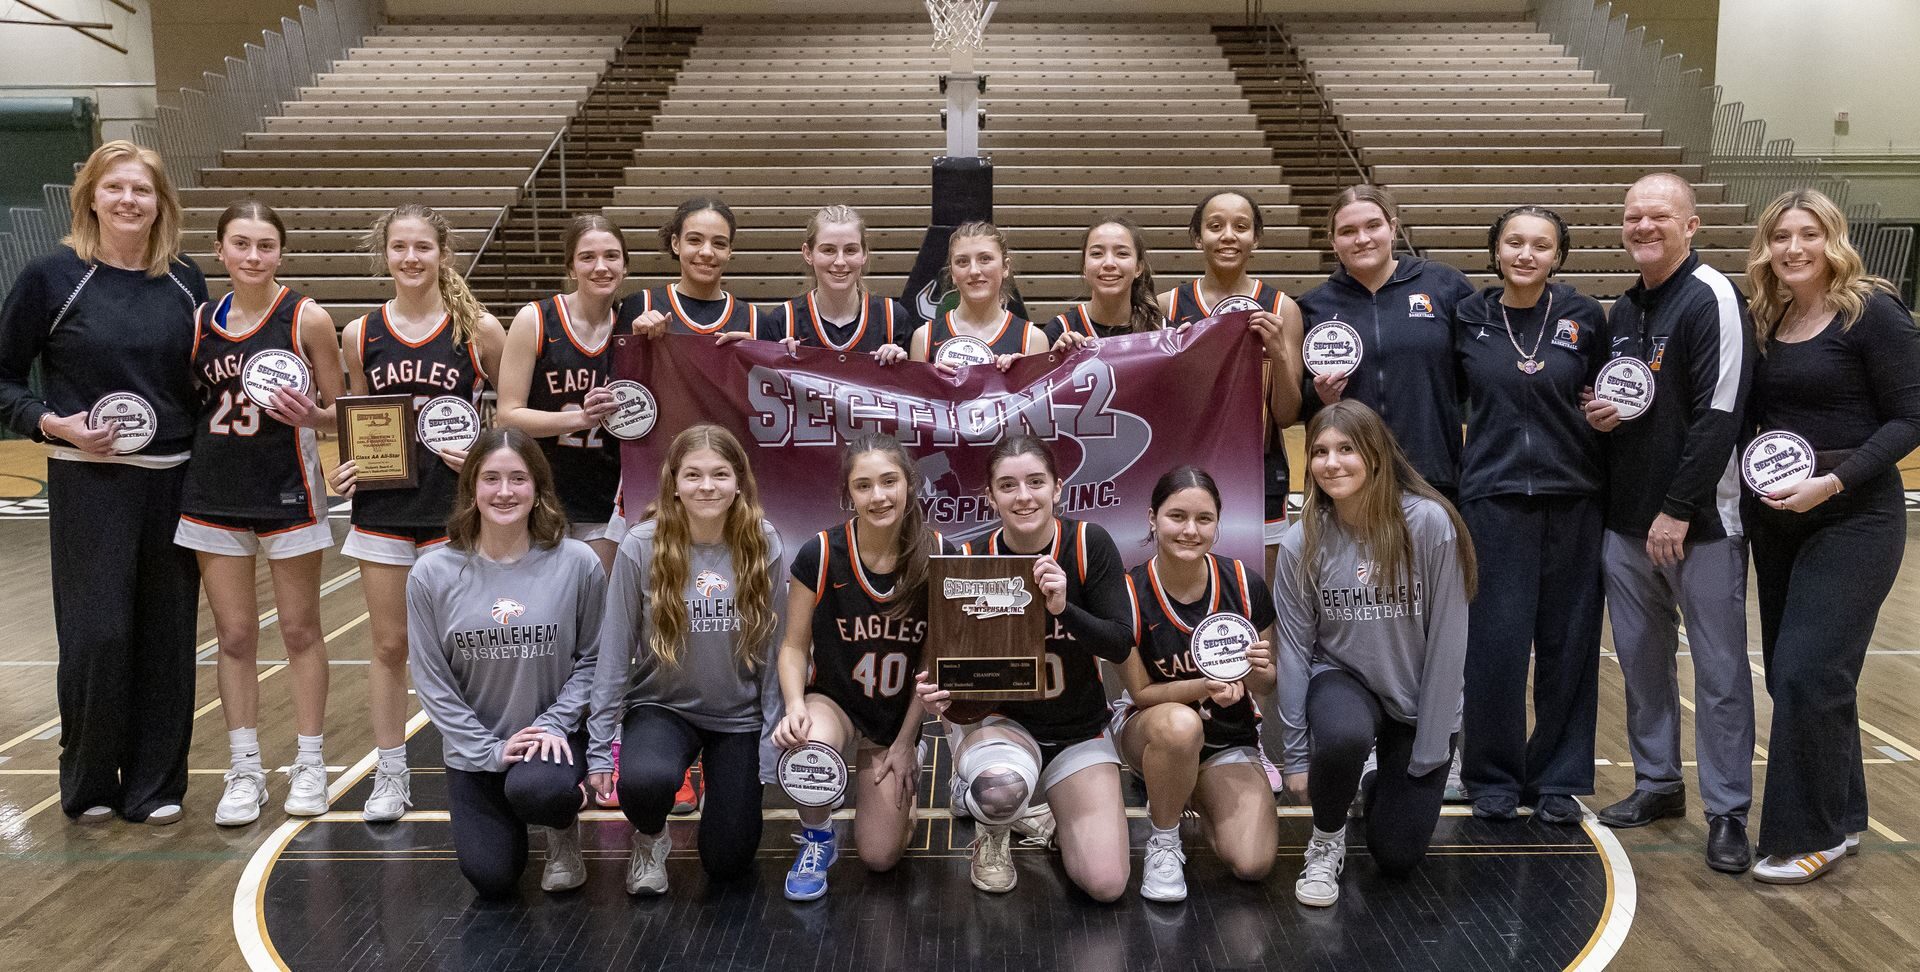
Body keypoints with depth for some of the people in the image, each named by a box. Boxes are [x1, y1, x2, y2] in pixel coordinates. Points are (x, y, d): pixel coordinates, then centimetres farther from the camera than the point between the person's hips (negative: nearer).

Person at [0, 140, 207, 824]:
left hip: (174, 482, 3)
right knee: (95, 635, -4)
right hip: (88, 483, -3)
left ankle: (154, 785, 18)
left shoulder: (185, 283, 6)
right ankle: (88, 785, 16)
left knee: (166, 636, 5)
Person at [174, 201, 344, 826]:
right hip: (213, 495, 3)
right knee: (234, 636, 8)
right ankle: (245, 770, 18)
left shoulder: (307, 319, -6)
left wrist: (309, 415, -20)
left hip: (286, 492, -3)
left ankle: (309, 764, 18)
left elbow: (340, 413, -2)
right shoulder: (200, 321, 5)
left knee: (300, 631, 7)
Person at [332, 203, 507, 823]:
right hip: (382, 507, 2)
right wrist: (342, 468, -3)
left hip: (455, 508, -2)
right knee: (389, 646, 8)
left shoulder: (478, 329, -3)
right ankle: (390, 777, 20)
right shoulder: (360, 335, 5)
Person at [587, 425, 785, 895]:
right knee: (644, 780, -35)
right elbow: (615, 651, -9)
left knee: (727, 864, 3)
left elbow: (772, 645, -4)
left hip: (738, 716, 2)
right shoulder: (641, 547, -15)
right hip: (662, 707, -1)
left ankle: (724, 781, 37)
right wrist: (600, 745, -9)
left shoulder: (763, 545, -10)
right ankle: (650, 840, 3)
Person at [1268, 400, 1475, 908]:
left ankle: (1385, 786, 36)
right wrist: (1295, 758, -7)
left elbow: (1448, 639, -15)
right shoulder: (1302, 542, -13)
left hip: (1418, 697, 0)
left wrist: (1429, 751, -12)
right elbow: (1293, 649, -7)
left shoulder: (1430, 523, -20)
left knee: (1396, 857, 1)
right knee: (1343, 734, -36)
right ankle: (1326, 843, -5)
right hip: (1343, 680, 0)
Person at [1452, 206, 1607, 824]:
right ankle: (1494, 778, 14)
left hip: (1573, 497, 1)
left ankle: (1558, 780, 18)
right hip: (1492, 497, -1)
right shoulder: (1467, 318, 2)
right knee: (1495, 643, -1)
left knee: (1567, 642, 5)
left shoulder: (1584, 317, 2)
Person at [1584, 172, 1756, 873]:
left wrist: (1679, 510, -19)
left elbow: (1720, 415, -17)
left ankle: (1728, 812, 8)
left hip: (1699, 521, -7)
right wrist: (1597, 414, 2)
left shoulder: (1713, 298, -11)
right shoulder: (1622, 311, 13)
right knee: (1641, 658, 14)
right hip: (1626, 521, 7)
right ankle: (1657, 782, 28)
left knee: (1720, 670, -1)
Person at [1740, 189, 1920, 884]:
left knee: (1807, 673, -10)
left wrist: (1834, 481, -21)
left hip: (1854, 519, -6)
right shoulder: (1766, 322, 8)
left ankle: (1812, 833, 3)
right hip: (1774, 519, 6)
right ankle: (1841, 816, 25)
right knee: (1792, 675, 10)